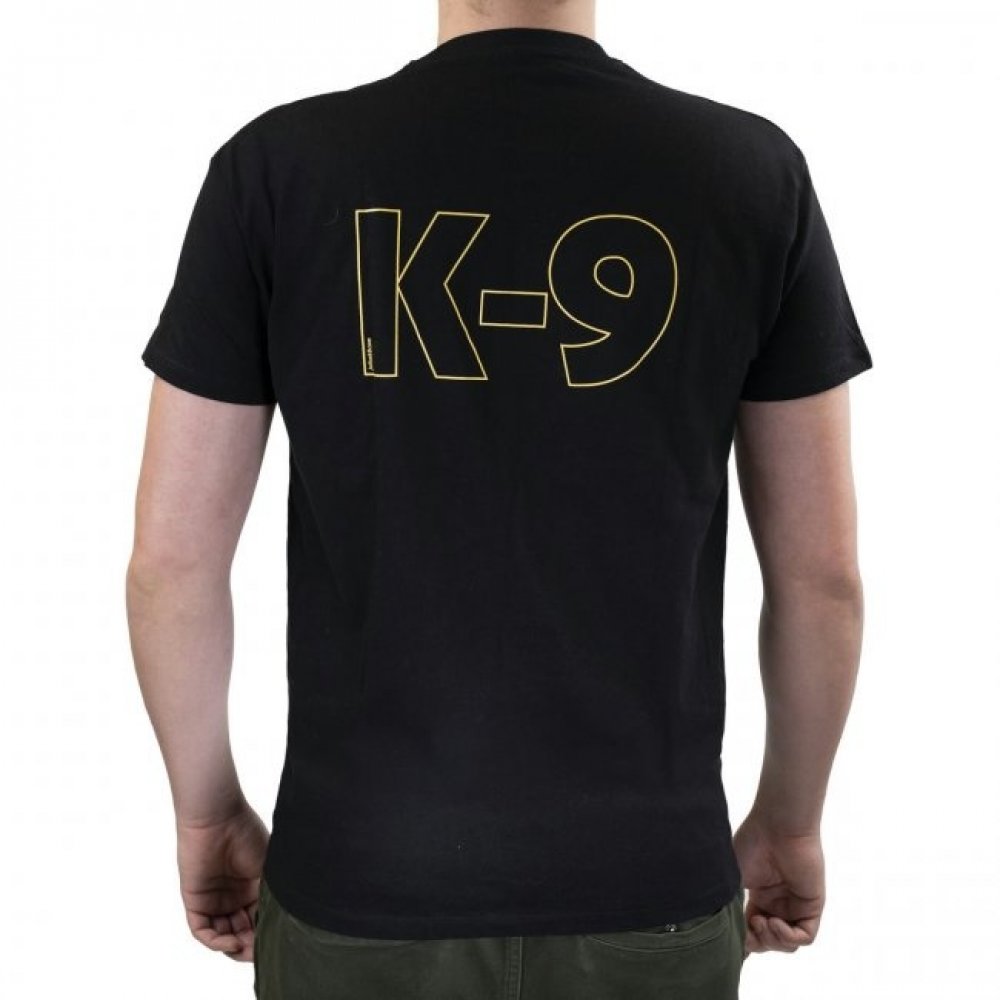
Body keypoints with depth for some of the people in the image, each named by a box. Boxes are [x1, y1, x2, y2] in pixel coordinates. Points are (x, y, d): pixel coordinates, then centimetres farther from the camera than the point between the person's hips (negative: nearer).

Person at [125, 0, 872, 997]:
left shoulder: (278, 166, -9)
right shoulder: (754, 171, -7)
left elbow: (170, 558, -6)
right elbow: (821, 571, -4)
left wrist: (208, 811, 10)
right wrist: (791, 817, 12)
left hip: (363, 890, 0)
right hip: (647, 894, 1)